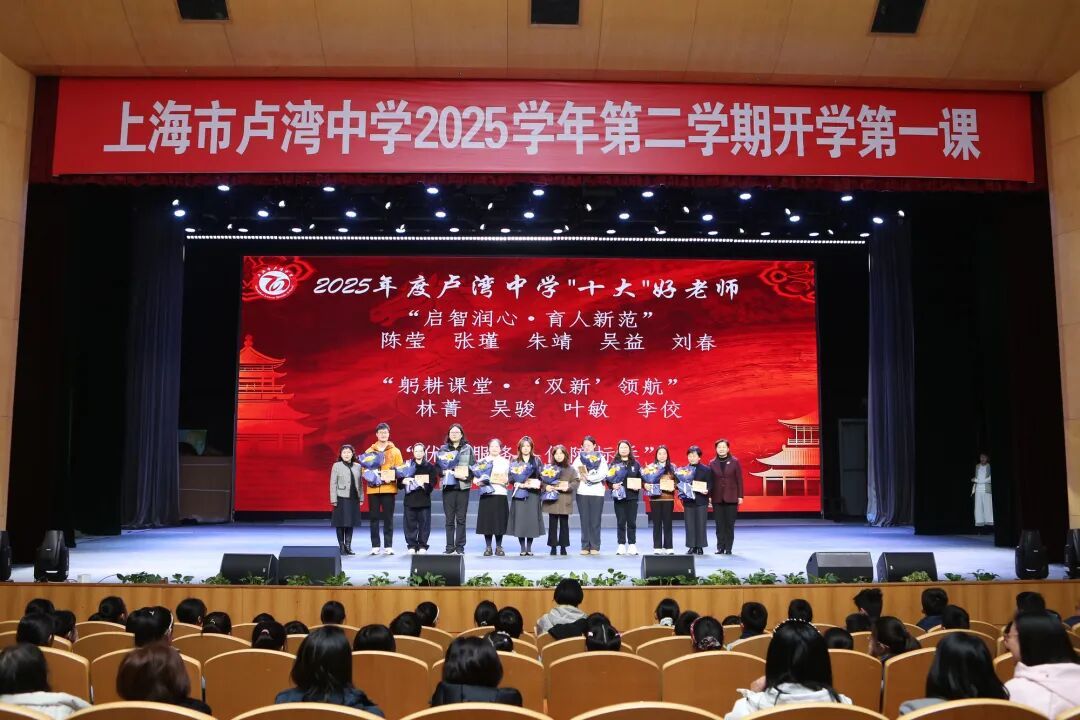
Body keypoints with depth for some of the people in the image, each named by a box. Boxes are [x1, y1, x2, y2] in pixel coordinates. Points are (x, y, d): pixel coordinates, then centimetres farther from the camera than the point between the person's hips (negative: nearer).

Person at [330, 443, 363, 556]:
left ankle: (348, 546, 14)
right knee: (341, 523, 1)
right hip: (341, 498, -3)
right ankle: (341, 546, 10)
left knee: (351, 523, 7)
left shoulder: (358, 466, 8)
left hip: (354, 498, 3)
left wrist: (361, 497, 7)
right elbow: (333, 483, -2)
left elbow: (360, 483, 11)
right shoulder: (336, 466, 0)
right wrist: (333, 499, -8)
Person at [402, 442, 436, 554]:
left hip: (424, 499, -1)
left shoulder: (430, 467, 7)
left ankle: (422, 546, 9)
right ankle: (412, 546, 11)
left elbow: (432, 483, -1)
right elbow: (400, 481, 7)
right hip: (410, 499, 1)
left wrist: (425, 486, -19)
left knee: (424, 523, 0)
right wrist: (403, 482, -14)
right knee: (410, 524, 1)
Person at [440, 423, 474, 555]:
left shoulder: (468, 448, 7)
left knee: (461, 518, 1)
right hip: (448, 486, 1)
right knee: (449, 518, 2)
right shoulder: (443, 449, 9)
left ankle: (460, 546, 7)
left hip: (463, 486, -1)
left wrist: (467, 477, -13)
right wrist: (447, 472, -12)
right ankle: (449, 547, 7)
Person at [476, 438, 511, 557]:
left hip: (500, 494, 0)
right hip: (486, 493, 0)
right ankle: (488, 547, 6)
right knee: (487, 520, -3)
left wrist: (505, 479, -9)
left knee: (500, 520, -1)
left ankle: (499, 547, 8)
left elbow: (509, 478, 11)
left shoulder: (506, 462, 13)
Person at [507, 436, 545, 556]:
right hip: (519, 493, 0)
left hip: (533, 493, 0)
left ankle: (529, 548, 6)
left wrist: (538, 483, -12)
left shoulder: (537, 460, 10)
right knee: (520, 518, -5)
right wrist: (519, 483, -14)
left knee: (532, 518, -3)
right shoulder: (515, 461, 9)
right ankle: (522, 548, 2)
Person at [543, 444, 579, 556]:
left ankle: (563, 547, 13)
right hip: (552, 500, 0)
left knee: (564, 524, 4)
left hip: (565, 501, 0)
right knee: (552, 524, 3)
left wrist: (568, 486, -17)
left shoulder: (570, 469, 5)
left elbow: (576, 481, 0)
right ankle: (553, 547, 10)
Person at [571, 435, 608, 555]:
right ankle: (585, 547, 6)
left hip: (597, 493, -1)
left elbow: (603, 474, -8)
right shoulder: (579, 458, 11)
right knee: (584, 521, 2)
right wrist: (581, 477, -17)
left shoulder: (601, 458, 5)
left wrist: (587, 477, -12)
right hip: (582, 492, 2)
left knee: (595, 521, -1)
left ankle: (595, 547, 4)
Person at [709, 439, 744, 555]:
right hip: (717, 498, 2)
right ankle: (720, 547, 9)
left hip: (731, 498, -1)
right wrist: (709, 496, 2)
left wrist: (740, 496, -3)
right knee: (719, 524, 3)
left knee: (730, 524, 1)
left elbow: (739, 480, 1)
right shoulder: (712, 463, 5)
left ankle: (728, 548, 7)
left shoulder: (735, 462, 1)